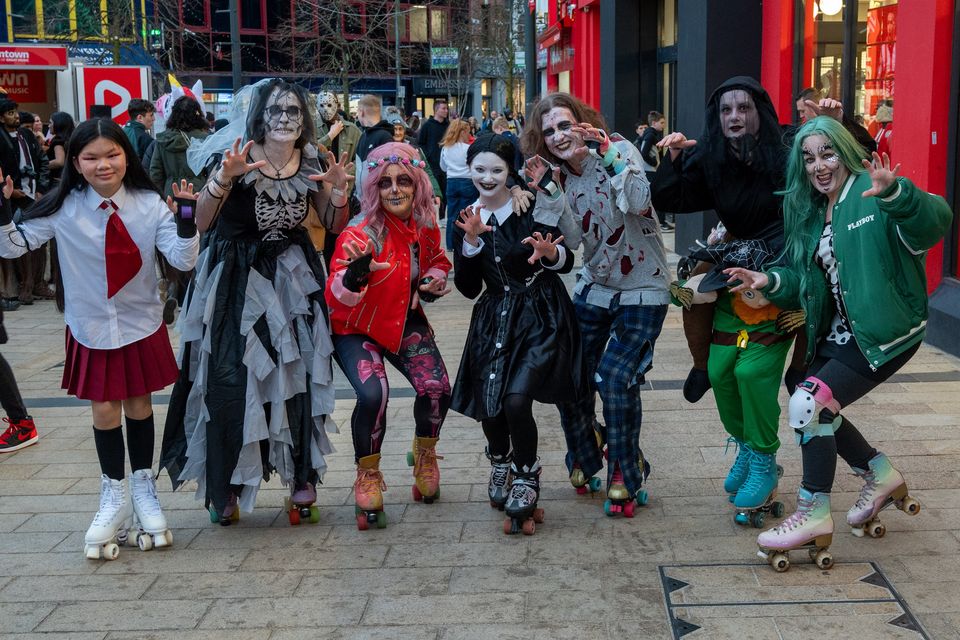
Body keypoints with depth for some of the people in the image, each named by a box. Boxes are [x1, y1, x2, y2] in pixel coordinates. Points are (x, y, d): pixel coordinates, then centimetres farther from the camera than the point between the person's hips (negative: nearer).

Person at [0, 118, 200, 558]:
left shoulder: (149, 204, -10)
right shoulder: (63, 209, -10)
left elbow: (183, 259, -15)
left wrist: (186, 216, -30)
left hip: (141, 324, 0)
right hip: (92, 328, 0)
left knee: (138, 405, 12)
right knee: (104, 410, 7)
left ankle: (143, 488, 30)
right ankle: (113, 497, 24)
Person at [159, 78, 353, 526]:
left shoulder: (312, 164, -1)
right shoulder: (237, 157, -14)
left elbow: (335, 226, 8)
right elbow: (203, 223, -19)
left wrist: (338, 191, -11)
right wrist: (225, 178, -33)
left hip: (291, 278, 3)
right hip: (235, 280, -3)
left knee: (297, 375, 2)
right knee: (227, 379, -5)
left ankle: (301, 477, 15)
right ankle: (224, 486, 11)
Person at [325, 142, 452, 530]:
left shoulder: (426, 227, -5)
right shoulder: (362, 233, -23)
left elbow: (437, 262, 18)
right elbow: (337, 299, -29)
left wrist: (434, 280, -5)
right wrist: (354, 275, -50)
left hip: (406, 323, 5)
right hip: (357, 328, -4)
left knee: (437, 389, -16)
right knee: (373, 393, -28)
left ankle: (424, 452, 18)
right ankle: (367, 475, -2)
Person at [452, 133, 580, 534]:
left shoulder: (533, 209, -6)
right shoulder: (468, 219, 5)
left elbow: (567, 263, -9)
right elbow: (468, 288, 1)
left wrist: (551, 254, -32)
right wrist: (471, 241, -13)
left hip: (541, 319, -4)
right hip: (495, 319, 4)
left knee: (516, 399, -20)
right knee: (489, 408, -1)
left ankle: (526, 477, 7)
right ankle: (500, 464, 35)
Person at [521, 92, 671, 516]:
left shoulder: (620, 150, -12)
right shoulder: (563, 177, 3)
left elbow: (638, 202, -29)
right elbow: (574, 239, -9)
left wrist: (606, 150, -29)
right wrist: (546, 192, -17)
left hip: (642, 290, -6)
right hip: (594, 287, 6)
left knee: (616, 377, -15)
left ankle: (626, 474, 3)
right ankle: (584, 461, 27)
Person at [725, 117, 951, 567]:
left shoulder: (871, 192, -14)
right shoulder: (810, 213, 10)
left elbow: (932, 223, -32)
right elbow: (802, 276, 8)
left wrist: (894, 193, -51)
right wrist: (770, 280, -13)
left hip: (884, 333, -9)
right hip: (840, 332, 9)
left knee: (809, 404, -18)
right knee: (817, 411, 15)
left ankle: (814, 516, -3)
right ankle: (881, 477, 37)